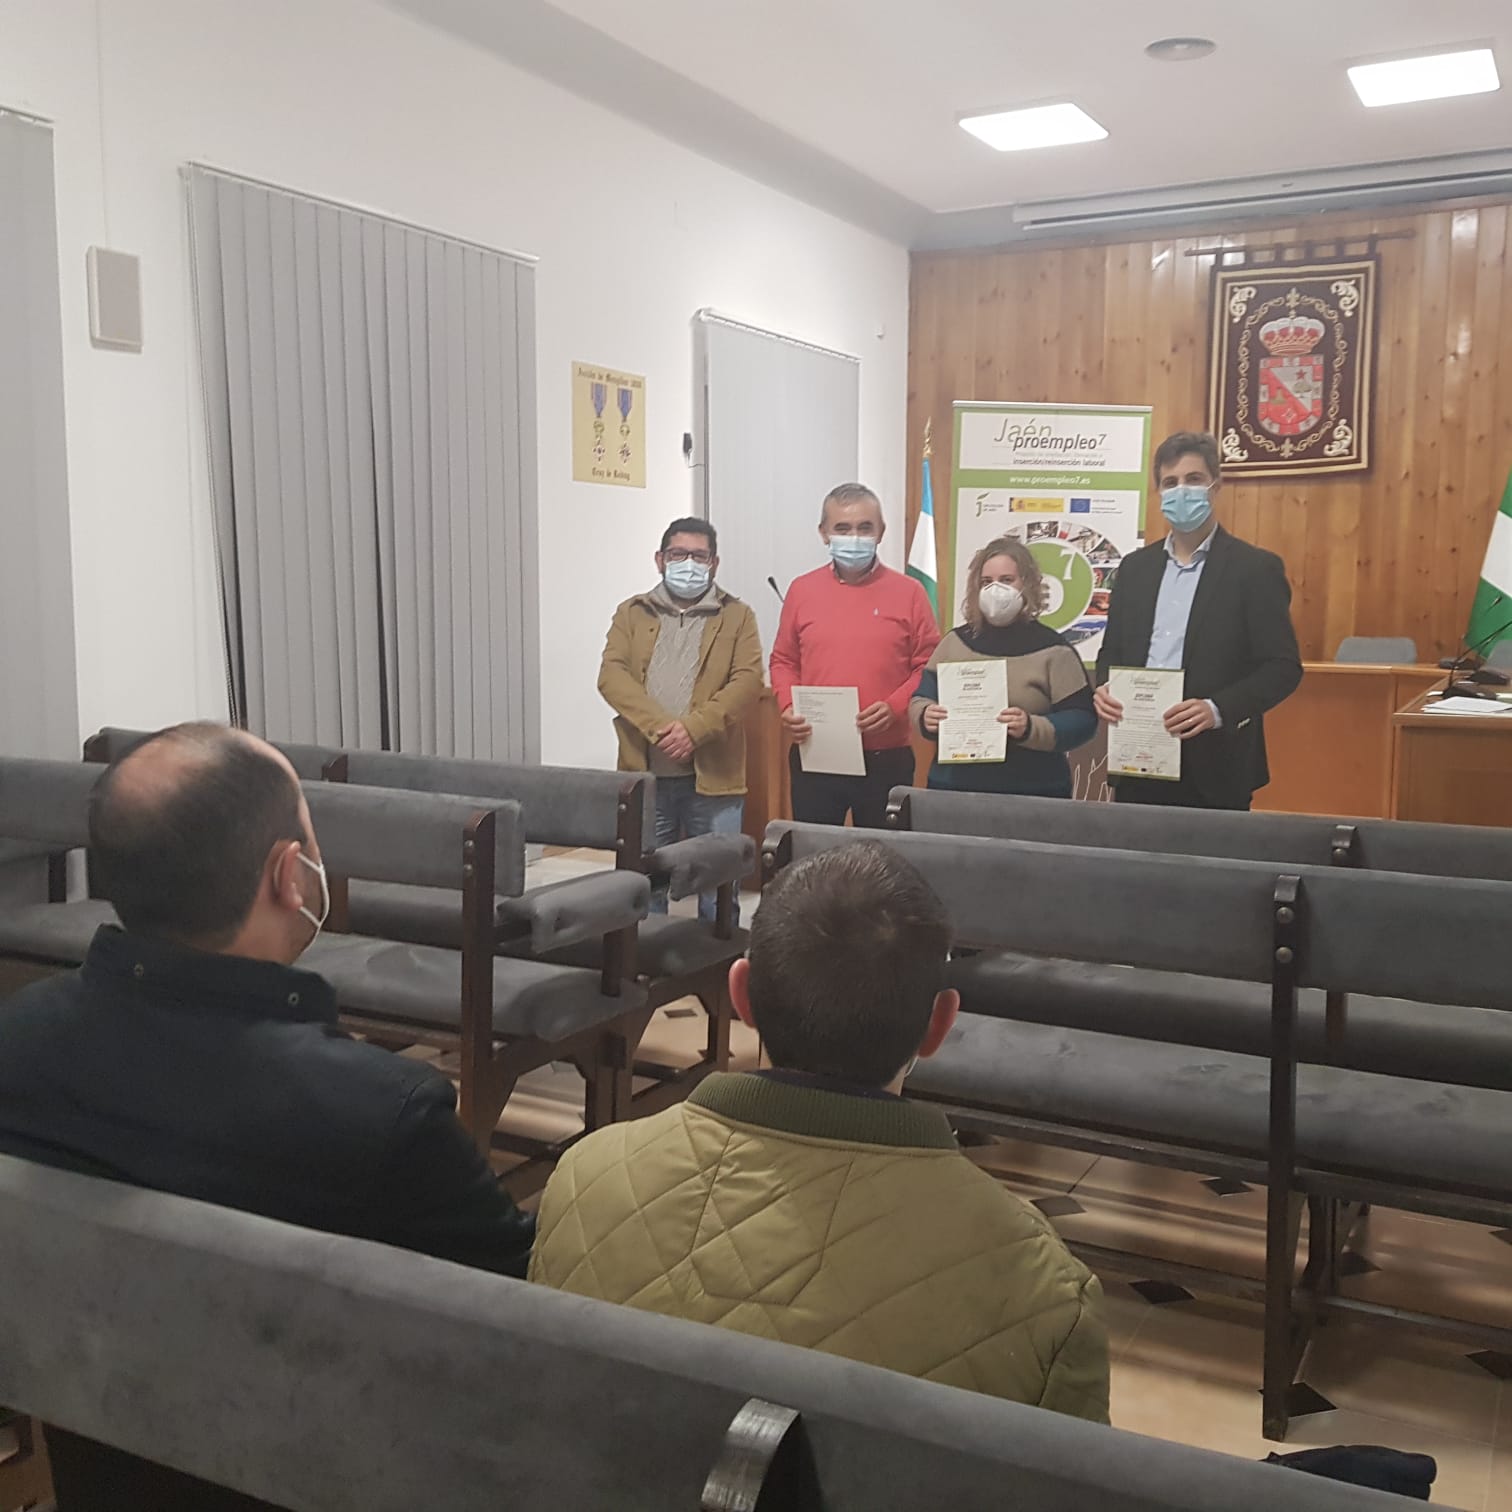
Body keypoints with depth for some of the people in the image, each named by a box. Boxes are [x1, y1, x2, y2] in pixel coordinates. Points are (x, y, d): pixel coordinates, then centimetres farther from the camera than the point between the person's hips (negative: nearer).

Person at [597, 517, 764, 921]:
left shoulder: (736, 616, 7)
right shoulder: (632, 613, 11)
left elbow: (747, 679, -6)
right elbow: (612, 674, -2)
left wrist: (694, 728, -19)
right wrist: (659, 727, -17)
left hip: (712, 775, -1)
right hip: (644, 774, 2)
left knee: (718, 884, 5)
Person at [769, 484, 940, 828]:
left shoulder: (908, 592, 1)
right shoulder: (802, 590, 7)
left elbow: (928, 666, 1)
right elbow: (784, 661, 13)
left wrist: (895, 707, -14)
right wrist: (788, 706, -5)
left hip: (886, 760, -1)